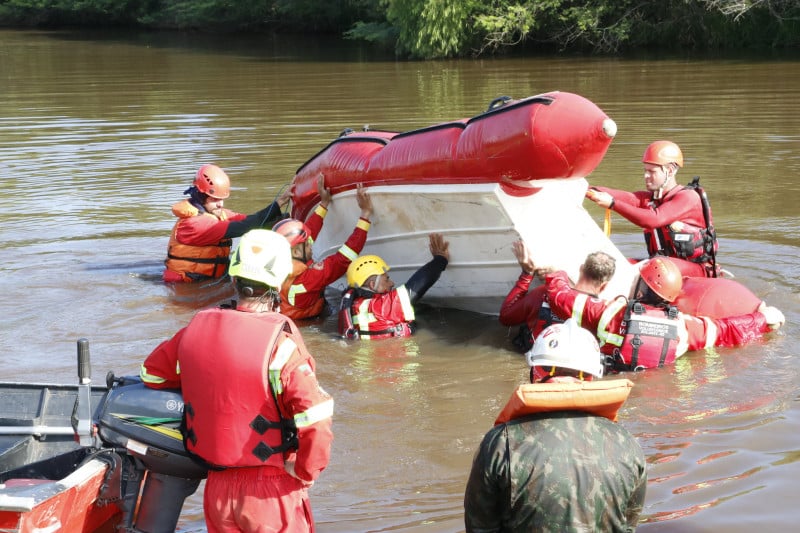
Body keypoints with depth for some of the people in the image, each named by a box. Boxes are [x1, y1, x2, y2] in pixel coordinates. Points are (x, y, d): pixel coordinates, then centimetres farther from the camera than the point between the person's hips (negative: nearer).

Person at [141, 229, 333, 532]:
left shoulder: (198, 327, -2)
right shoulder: (280, 342, -19)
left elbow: (152, 373, 15)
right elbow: (316, 420, -25)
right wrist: (304, 473, -9)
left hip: (216, 489, 5)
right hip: (271, 492, -5)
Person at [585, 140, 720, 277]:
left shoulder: (688, 197, -12)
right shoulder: (649, 198, 11)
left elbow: (653, 220, -26)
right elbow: (627, 197, -10)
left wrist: (612, 204, -29)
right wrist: (590, 190, -28)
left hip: (696, 271, -7)